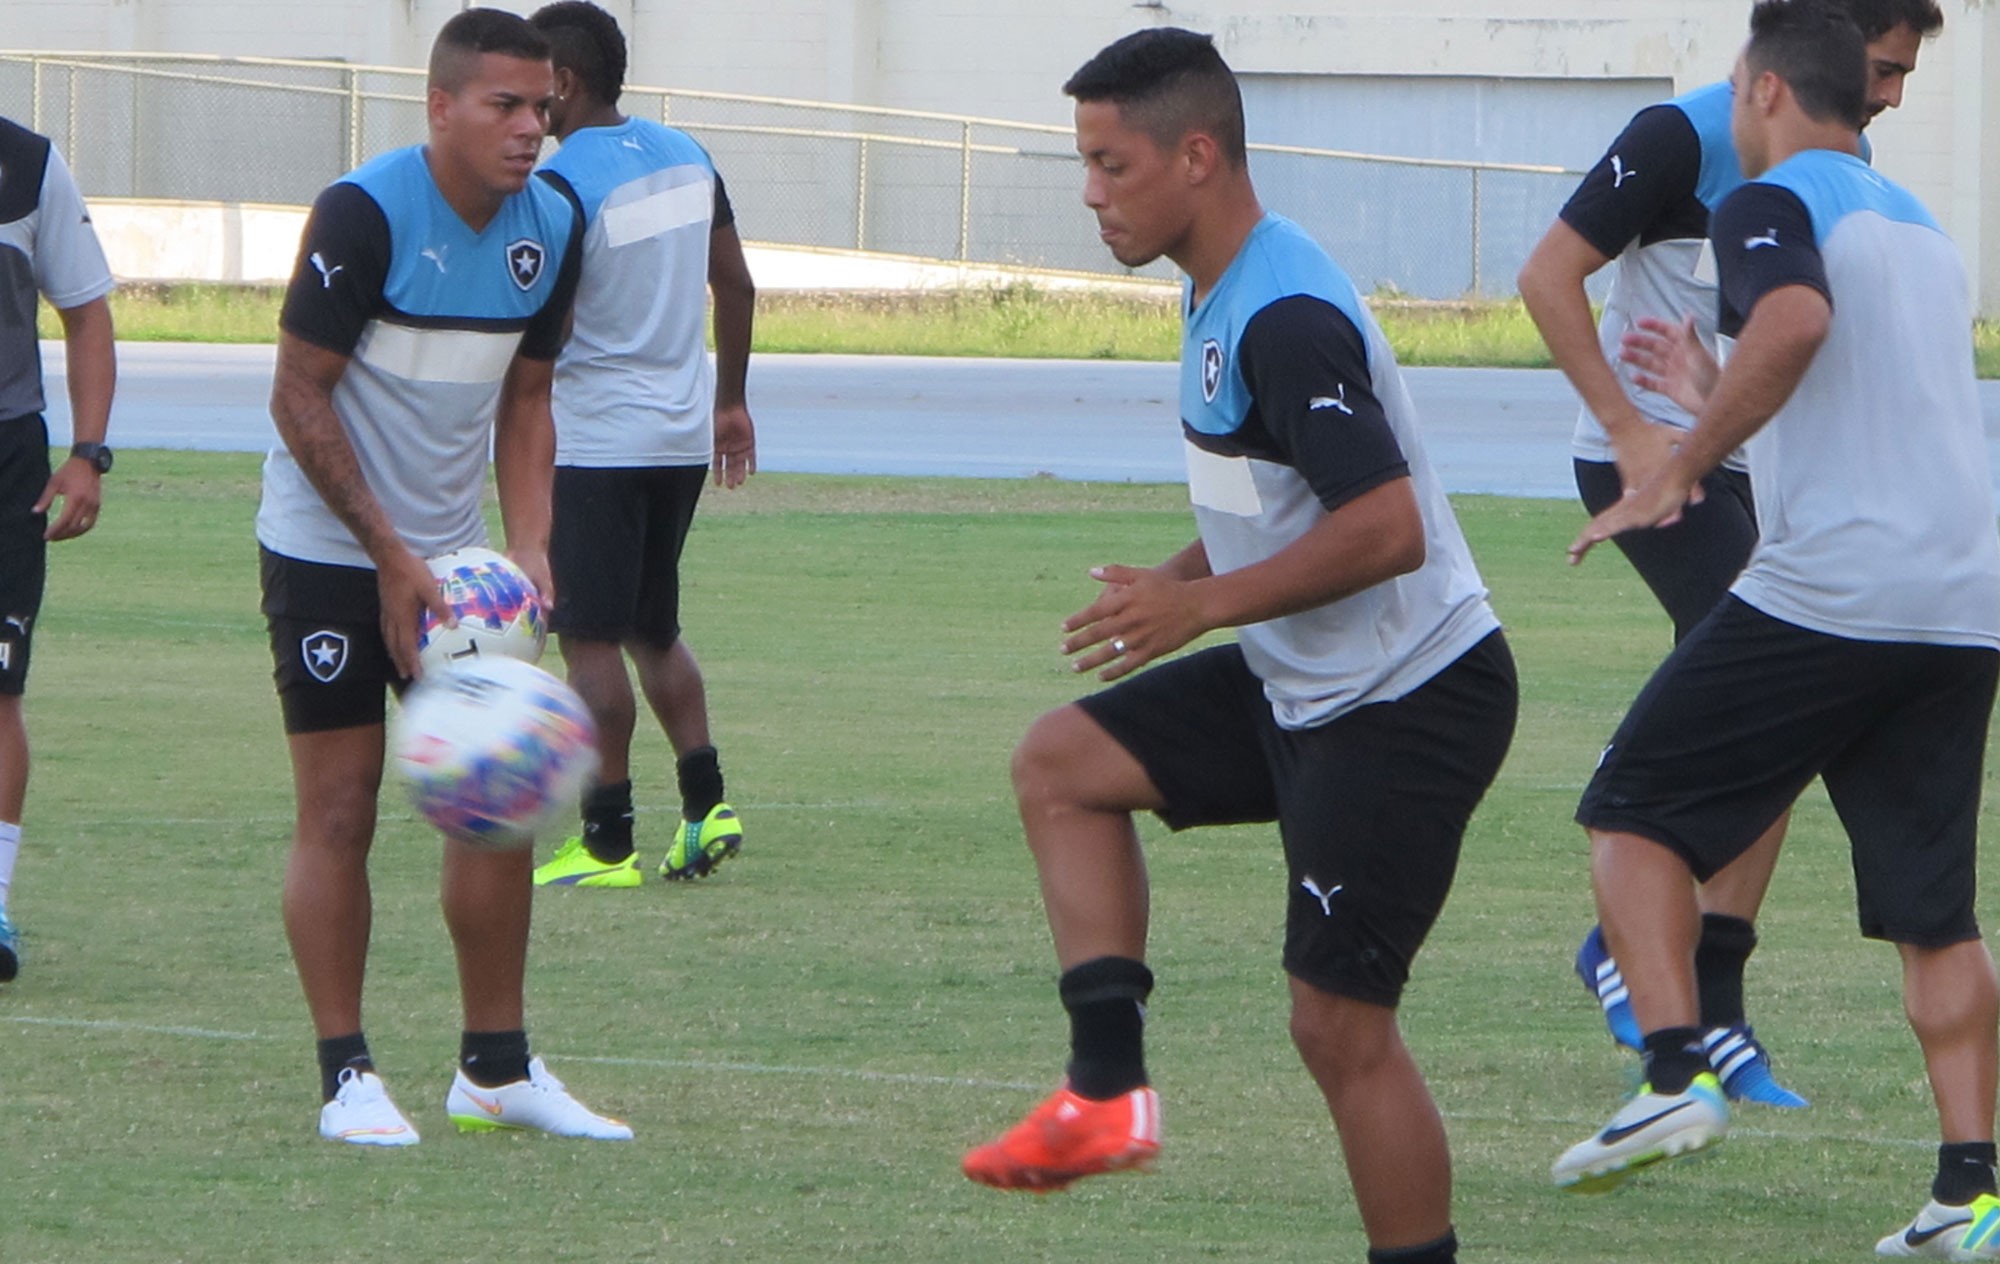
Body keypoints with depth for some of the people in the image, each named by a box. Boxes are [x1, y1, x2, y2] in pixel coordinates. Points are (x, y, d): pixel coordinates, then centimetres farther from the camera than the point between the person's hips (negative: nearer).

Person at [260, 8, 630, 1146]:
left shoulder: (551, 226, 0)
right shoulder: (366, 214, -18)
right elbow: (299, 398, -15)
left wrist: (529, 545, -1)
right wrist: (391, 557, -17)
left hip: (450, 559, 6)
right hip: (329, 551, -6)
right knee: (340, 810, -5)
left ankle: (497, 1070, 13)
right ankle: (349, 1079, 1)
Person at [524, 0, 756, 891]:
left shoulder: (562, 184, -15)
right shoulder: (685, 157, 8)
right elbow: (736, 287, 15)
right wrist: (729, 401, 24)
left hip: (596, 442, -8)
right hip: (683, 436, 8)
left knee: (592, 637, -2)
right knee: (654, 628, 19)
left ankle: (606, 842, -2)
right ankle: (705, 804, 9)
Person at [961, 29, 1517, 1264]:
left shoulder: (1288, 320, -23)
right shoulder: (1225, 295, 9)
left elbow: (1384, 526, -30)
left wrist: (1201, 602, -23)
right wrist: (1182, 578, 8)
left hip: (1407, 705, -11)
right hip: (1303, 687, 11)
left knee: (1340, 1024, -7)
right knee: (1062, 762, 13)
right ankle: (1109, 1093, 7)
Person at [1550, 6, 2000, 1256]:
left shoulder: (1772, 204, -2)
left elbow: (1795, 319, -25)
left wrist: (1683, 464, -17)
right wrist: (1712, 399, 45)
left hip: (1828, 587, -7)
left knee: (1634, 811, 7)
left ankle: (1677, 1073, -9)